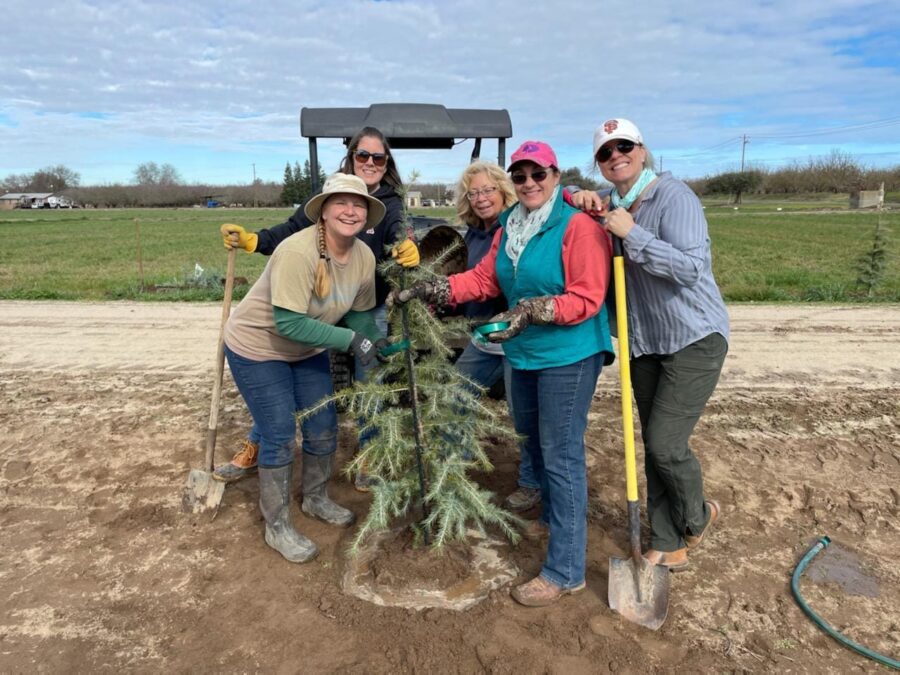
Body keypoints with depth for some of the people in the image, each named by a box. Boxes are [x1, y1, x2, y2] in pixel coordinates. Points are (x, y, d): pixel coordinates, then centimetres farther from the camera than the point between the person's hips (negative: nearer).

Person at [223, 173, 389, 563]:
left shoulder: (364, 257, -12)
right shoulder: (297, 252, -33)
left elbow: (359, 313, -2)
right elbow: (289, 323, -36)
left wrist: (377, 342, -19)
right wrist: (350, 340, -35)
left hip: (307, 351, 7)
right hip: (257, 348, -7)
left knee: (324, 428, 12)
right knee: (279, 436, -4)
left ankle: (316, 500, 38)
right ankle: (277, 527, 17)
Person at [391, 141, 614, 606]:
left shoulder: (578, 225, -16)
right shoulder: (509, 228, 10)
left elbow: (587, 299, -20)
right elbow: (484, 279, 6)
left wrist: (532, 311, -31)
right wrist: (430, 289, -5)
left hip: (569, 356, -9)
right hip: (523, 354, 9)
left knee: (561, 454, -5)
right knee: (532, 441, 23)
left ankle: (565, 571, 8)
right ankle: (554, 515, 48)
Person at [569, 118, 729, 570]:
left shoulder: (673, 195, -14)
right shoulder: (609, 209, 7)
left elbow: (690, 267, -23)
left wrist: (632, 234, -27)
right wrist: (579, 199, -6)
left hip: (694, 338, -7)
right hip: (645, 343, 7)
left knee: (665, 443, -9)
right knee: (654, 447, 10)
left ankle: (697, 516, 24)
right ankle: (668, 545, 25)